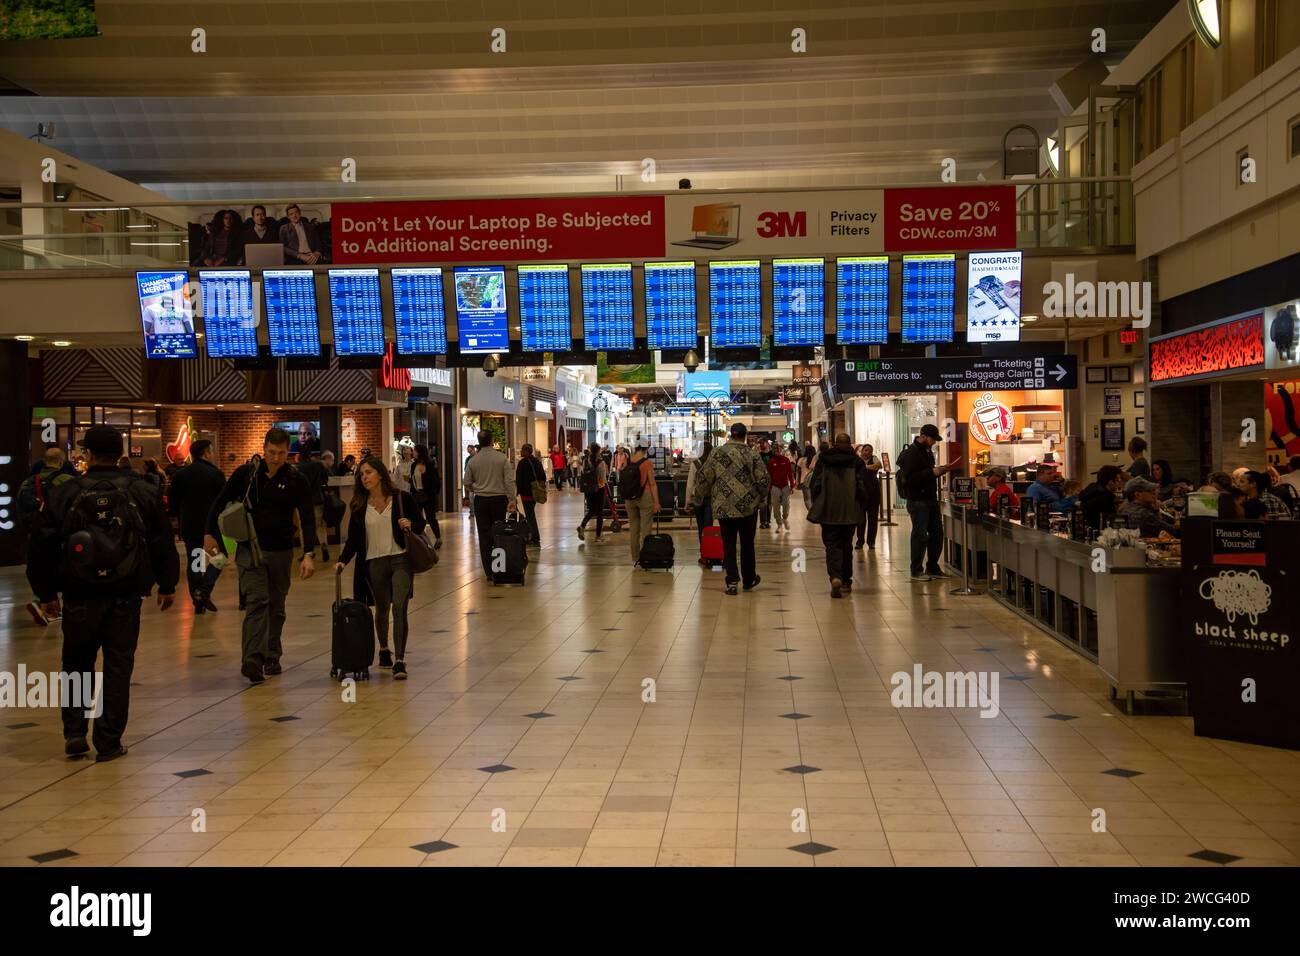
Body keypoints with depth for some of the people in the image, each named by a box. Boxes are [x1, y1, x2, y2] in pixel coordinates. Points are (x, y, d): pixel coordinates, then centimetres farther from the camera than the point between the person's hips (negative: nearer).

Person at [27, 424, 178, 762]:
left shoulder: (64, 494, -3)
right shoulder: (143, 493, -2)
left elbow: (44, 548, 2)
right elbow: (163, 542, 3)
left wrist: (46, 592, 14)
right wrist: (167, 585, 15)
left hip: (79, 597, 0)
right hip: (126, 596, 0)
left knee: (77, 662, 17)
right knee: (118, 666, 6)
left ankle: (74, 732, 10)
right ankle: (109, 742, 8)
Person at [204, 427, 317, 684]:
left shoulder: (296, 479, -4)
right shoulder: (246, 473, -4)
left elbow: (307, 518, -7)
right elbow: (220, 502, 6)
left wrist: (309, 554, -17)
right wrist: (210, 533, -3)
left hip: (281, 551, 2)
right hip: (250, 549, -2)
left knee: (276, 607, 11)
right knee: (257, 602, -16)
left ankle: (272, 657, 25)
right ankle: (253, 660, -23)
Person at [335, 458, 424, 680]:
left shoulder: (401, 499, -1)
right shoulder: (359, 506, 5)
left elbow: (421, 523, 7)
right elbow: (353, 538, 6)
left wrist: (411, 526, -15)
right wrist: (343, 560, -8)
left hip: (401, 559, -3)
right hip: (374, 562, 3)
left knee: (399, 608, -13)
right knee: (382, 609, 15)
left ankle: (399, 661, -12)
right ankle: (384, 650, 39)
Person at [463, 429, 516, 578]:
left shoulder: (473, 460, -1)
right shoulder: (502, 458, -5)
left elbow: (467, 483, 6)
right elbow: (510, 481, -9)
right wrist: (511, 500, -5)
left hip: (481, 500, 1)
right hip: (499, 499, -1)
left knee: (484, 537, 1)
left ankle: (490, 574, -2)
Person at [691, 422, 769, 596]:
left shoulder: (717, 454, -2)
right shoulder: (752, 454, -5)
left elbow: (703, 478, -1)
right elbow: (763, 479, -6)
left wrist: (699, 498, 13)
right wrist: (762, 497, 12)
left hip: (724, 507, 0)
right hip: (748, 506, 0)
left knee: (728, 544, 6)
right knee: (747, 544, 13)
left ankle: (732, 581, -2)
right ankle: (748, 580, 23)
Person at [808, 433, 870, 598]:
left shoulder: (823, 459, 2)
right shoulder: (857, 461, 0)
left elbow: (815, 484, 2)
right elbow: (862, 487, -2)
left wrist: (816, 506, 10)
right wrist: (862, 509, 8)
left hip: (828, 511, -1)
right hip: (850, 512, 1)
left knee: (832, 544, -2)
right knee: (846, 545, 15)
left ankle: (835, 577, -24)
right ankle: (846, 581, 21)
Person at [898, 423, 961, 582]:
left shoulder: (927, 451, 15)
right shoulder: (911, 453, -15)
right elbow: (907, 479, -23)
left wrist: (940, 470, 7)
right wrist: (931, 472, -24)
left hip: (931, 499, 9)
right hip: (918, 501, -9)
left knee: (937, 533, 11)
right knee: (920, 535, -4)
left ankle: (932, 568, 21)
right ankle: (916, 571, 4)